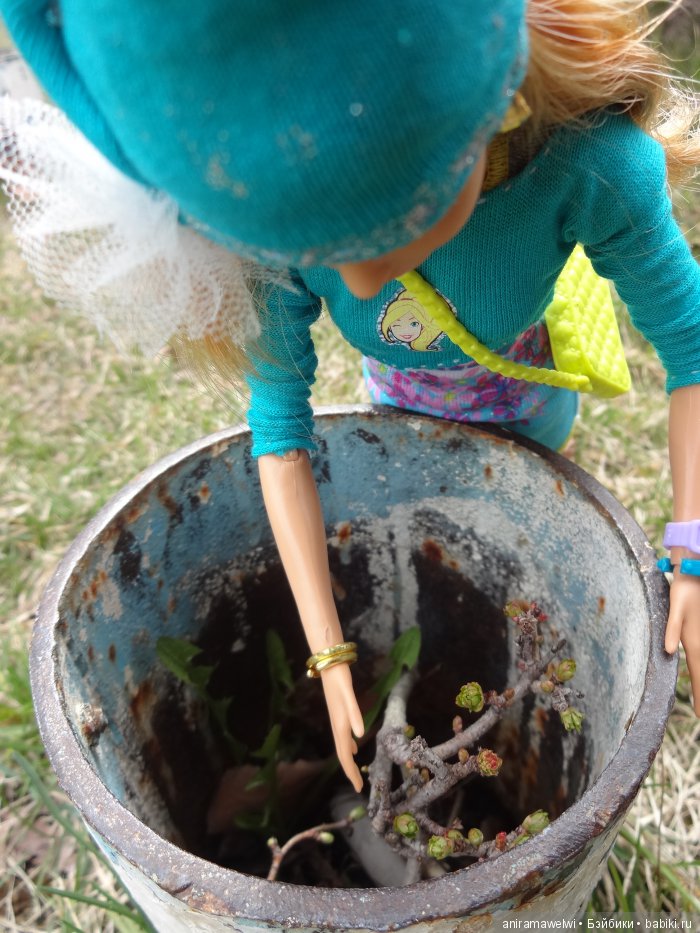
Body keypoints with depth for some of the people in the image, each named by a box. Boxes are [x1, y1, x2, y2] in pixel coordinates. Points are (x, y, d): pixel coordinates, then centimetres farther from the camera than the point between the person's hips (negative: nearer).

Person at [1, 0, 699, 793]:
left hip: (523, 412, -1)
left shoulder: (591, 163, -40)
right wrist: (328, 654, -27)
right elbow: (280, 427, -26)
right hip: (402, 407, 2)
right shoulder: (283, 217, -35)